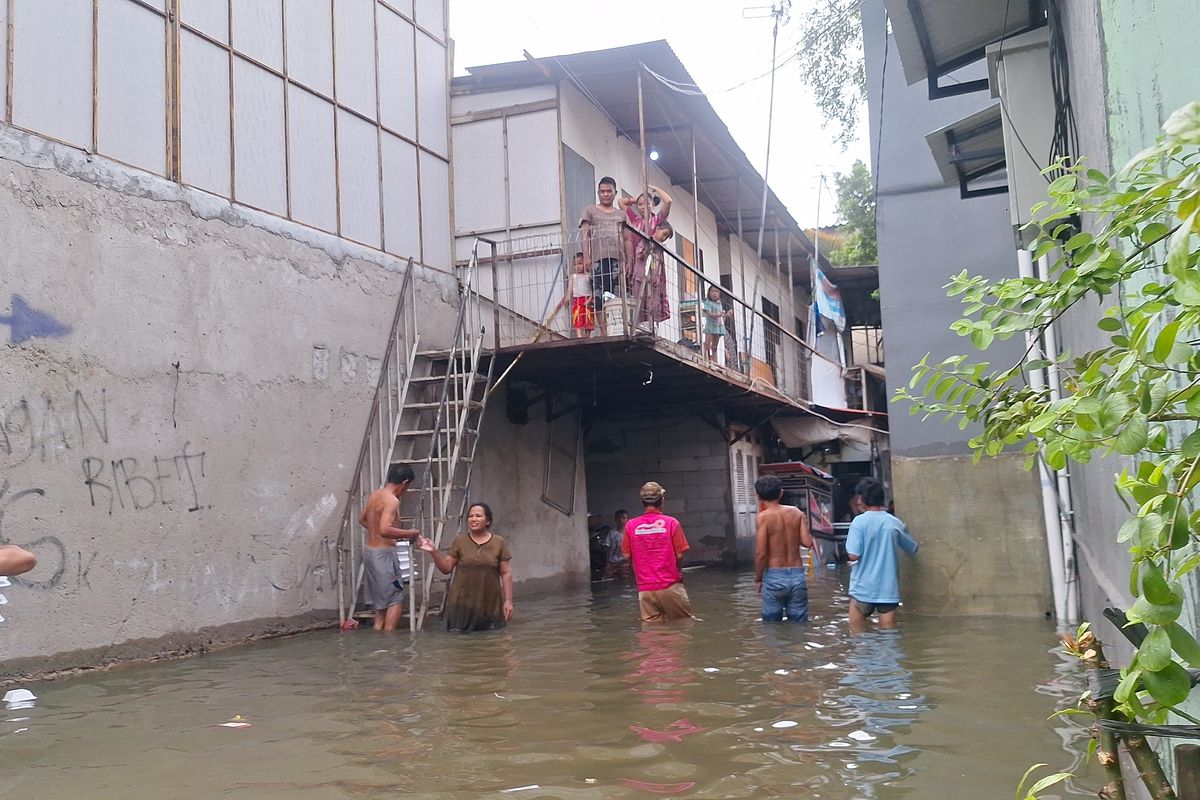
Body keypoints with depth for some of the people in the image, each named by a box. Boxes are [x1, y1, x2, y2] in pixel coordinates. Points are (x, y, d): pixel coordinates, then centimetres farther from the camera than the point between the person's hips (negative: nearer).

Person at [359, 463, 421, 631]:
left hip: (370, 550, 9)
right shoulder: (392, 500, -19)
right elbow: (385, 529, -31)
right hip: (384, 554, -9)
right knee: (396, 600, 0)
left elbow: (363, 520, 24)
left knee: (382, 598, 18)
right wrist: (409, 533, -20)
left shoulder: (374, 495, 8)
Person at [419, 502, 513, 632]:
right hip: (463, 603, 0)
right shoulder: (460, 540, 3)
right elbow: (446, 568, 4)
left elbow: (506, 573, 2)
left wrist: (508, 600, -3)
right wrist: (433, 552, -11)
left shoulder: (498, 542, 2)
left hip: (491, 605, 0)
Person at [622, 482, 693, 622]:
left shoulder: (630, 526, 0)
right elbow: (680, 555, -4)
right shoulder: (671, 523, -7)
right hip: (670, 586, -2)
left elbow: (626, 556, 4)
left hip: (645, 589, 3)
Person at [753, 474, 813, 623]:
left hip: (774, 577, -3)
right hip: (797, 576, 3)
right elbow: (807, 543, -4)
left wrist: (757, 579, -1)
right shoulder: (797, 512, 2)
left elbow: (760, 552, -13)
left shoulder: (764, 517, -10)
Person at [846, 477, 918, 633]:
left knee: (857, 632, 10)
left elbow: (853, 555, -17)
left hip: (864, 587, -3)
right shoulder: (894, 523, 2)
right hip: (889, 588, 3)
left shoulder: (859, 521, -10)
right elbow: (913, 549, 16)